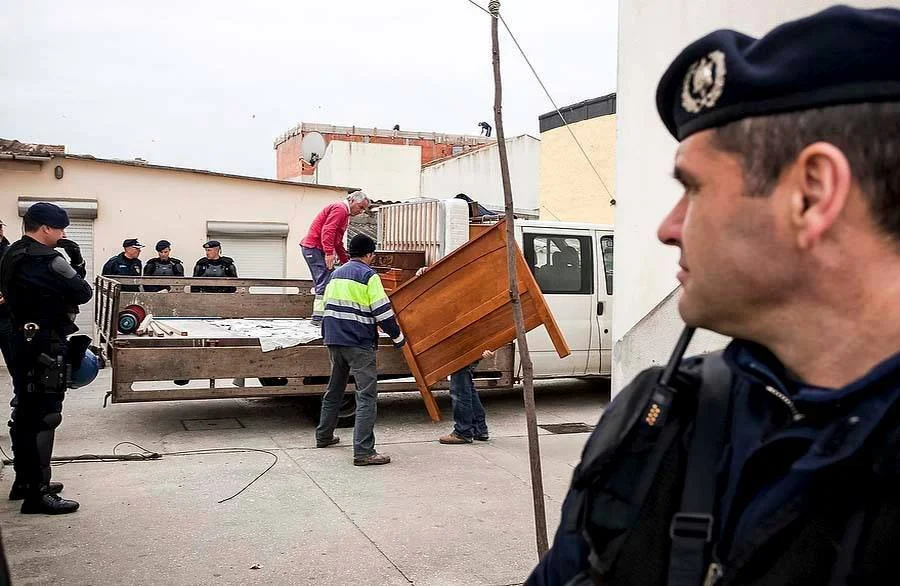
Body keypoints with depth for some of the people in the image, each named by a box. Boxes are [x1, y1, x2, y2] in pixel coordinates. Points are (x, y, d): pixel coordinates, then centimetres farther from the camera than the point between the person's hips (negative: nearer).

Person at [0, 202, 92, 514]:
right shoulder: (49, 261, -18)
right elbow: (83, 293, -13)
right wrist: (77, 263, 0)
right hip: (46, 347, -10)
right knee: (44, 418, -6)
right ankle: (37, 493, -2)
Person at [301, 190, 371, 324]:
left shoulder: (344, 213, 23)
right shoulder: (340, 208, -10)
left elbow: (338, 242, 29)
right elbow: (327, 231, -23)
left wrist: (346, 261, 26)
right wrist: (329, 252, -29)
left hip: (313, 248, 11)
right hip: (314, 247, -11)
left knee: (324, 282, 9)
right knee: (326, 281, -14)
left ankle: (319, 315, 11)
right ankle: (319, 317, -15)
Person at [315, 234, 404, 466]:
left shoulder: (336, 274, 16)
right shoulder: (368, 275, -8)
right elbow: (383, 311, -13)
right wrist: (397, 336, -1)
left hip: (333, 341, 8)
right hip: (359, 343, -8)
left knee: (334, 389, 22)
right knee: (367, 395, -8)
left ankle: (324, 436, 33)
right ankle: (363, 451, -14)